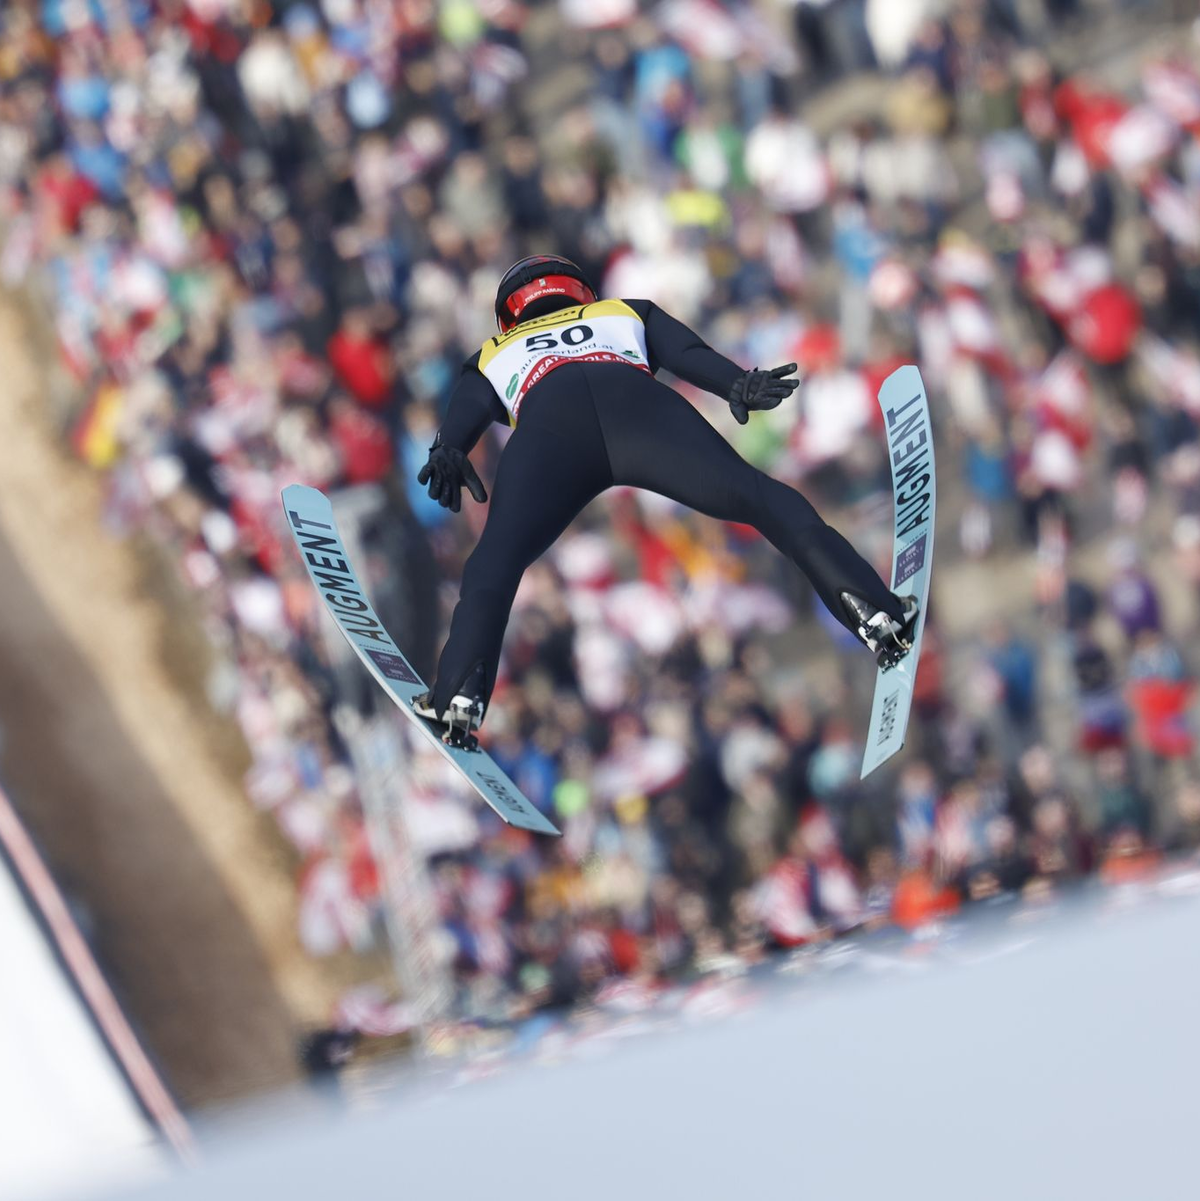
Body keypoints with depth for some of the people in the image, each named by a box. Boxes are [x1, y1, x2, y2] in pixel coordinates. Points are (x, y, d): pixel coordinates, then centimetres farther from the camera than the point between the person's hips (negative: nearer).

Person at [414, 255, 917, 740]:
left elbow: (464, 412, 19)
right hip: (636, 400, 0)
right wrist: (739, 384, 6)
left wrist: (446, 455, 1)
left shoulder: (492, 356, 42)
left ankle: (459, 696, -27)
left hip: (547, 421, 0)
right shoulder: (627, 313, 45)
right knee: (758, 498, -4)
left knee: (498, 555, -5)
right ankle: (871, 608, -22)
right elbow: (688, 354, 24)